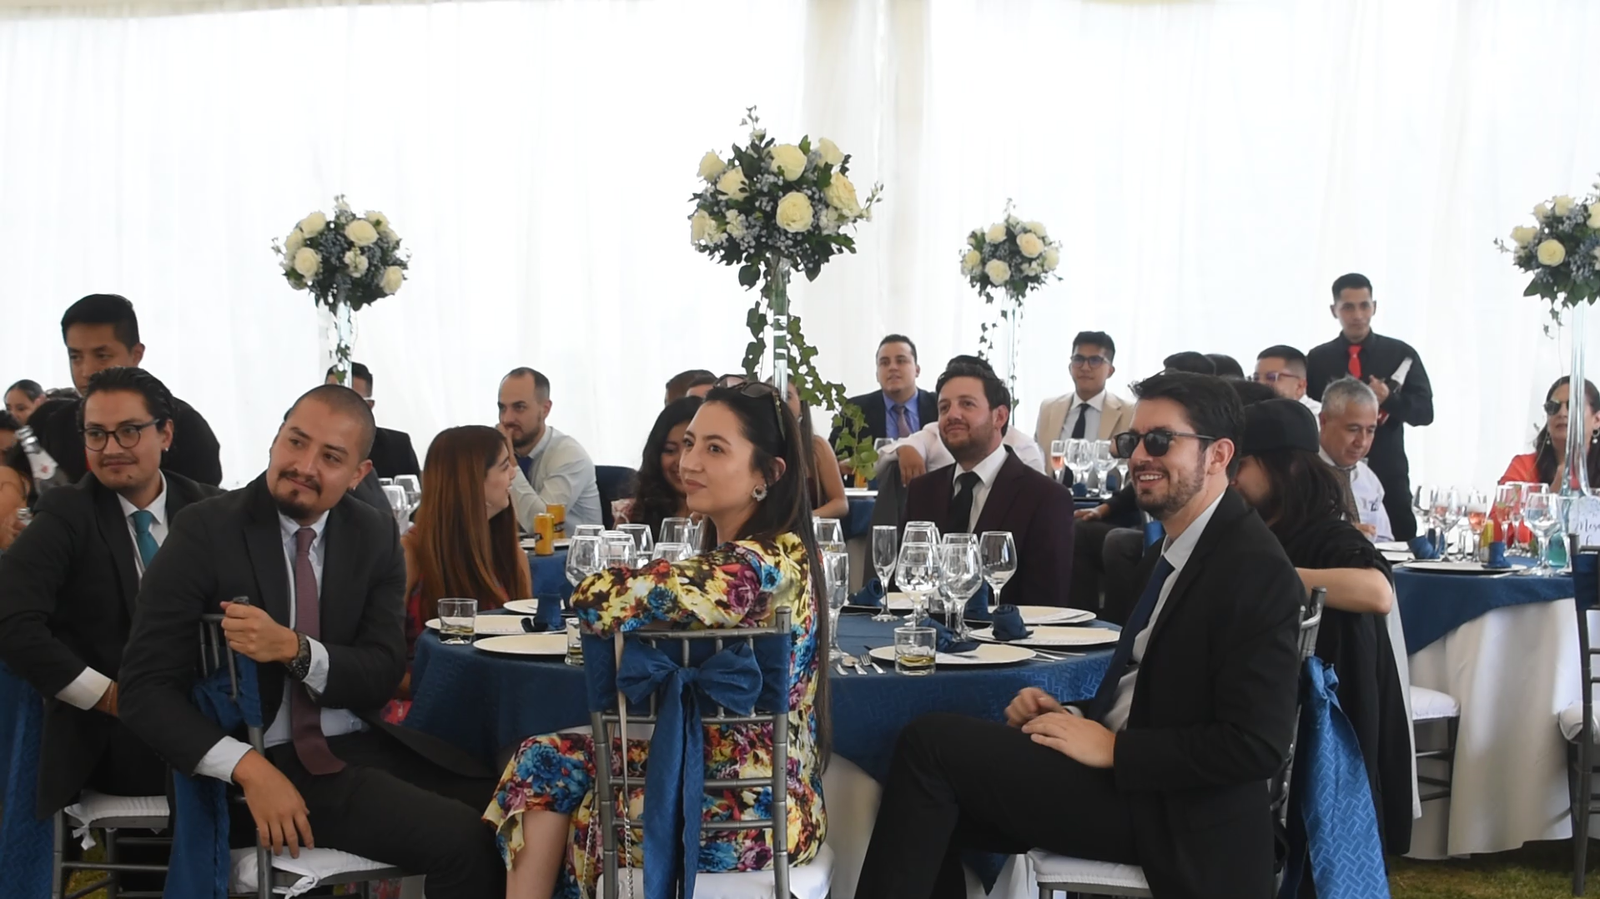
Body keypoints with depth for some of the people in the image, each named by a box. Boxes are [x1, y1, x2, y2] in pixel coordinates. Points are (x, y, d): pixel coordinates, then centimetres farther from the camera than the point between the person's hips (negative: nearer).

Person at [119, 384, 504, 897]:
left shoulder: (375, 536, 5)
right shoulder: (206, 532, -7)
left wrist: (293, 649, -21)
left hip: (366, 744, 5)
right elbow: (145, 689, -9)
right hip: (274, 760, -4)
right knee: (460, 838, -23)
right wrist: (249, 768, -24)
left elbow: (384, 674, -1)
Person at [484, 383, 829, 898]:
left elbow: (602, 602, -28)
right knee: (545, 760, 7)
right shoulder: (778, 555, 7)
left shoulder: (757, 568, -24)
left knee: (548, 770, 7)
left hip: (738, 818, -8)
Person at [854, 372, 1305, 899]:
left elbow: (1257, 745, -21)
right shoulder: (1170, 553, 13)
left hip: (1171, 818, -9)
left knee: (930, 743, -13)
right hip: (1120, 770, 9)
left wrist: (1111, 747, -18)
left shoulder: (1255, 570, -16)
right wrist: (1073, 716, -1)